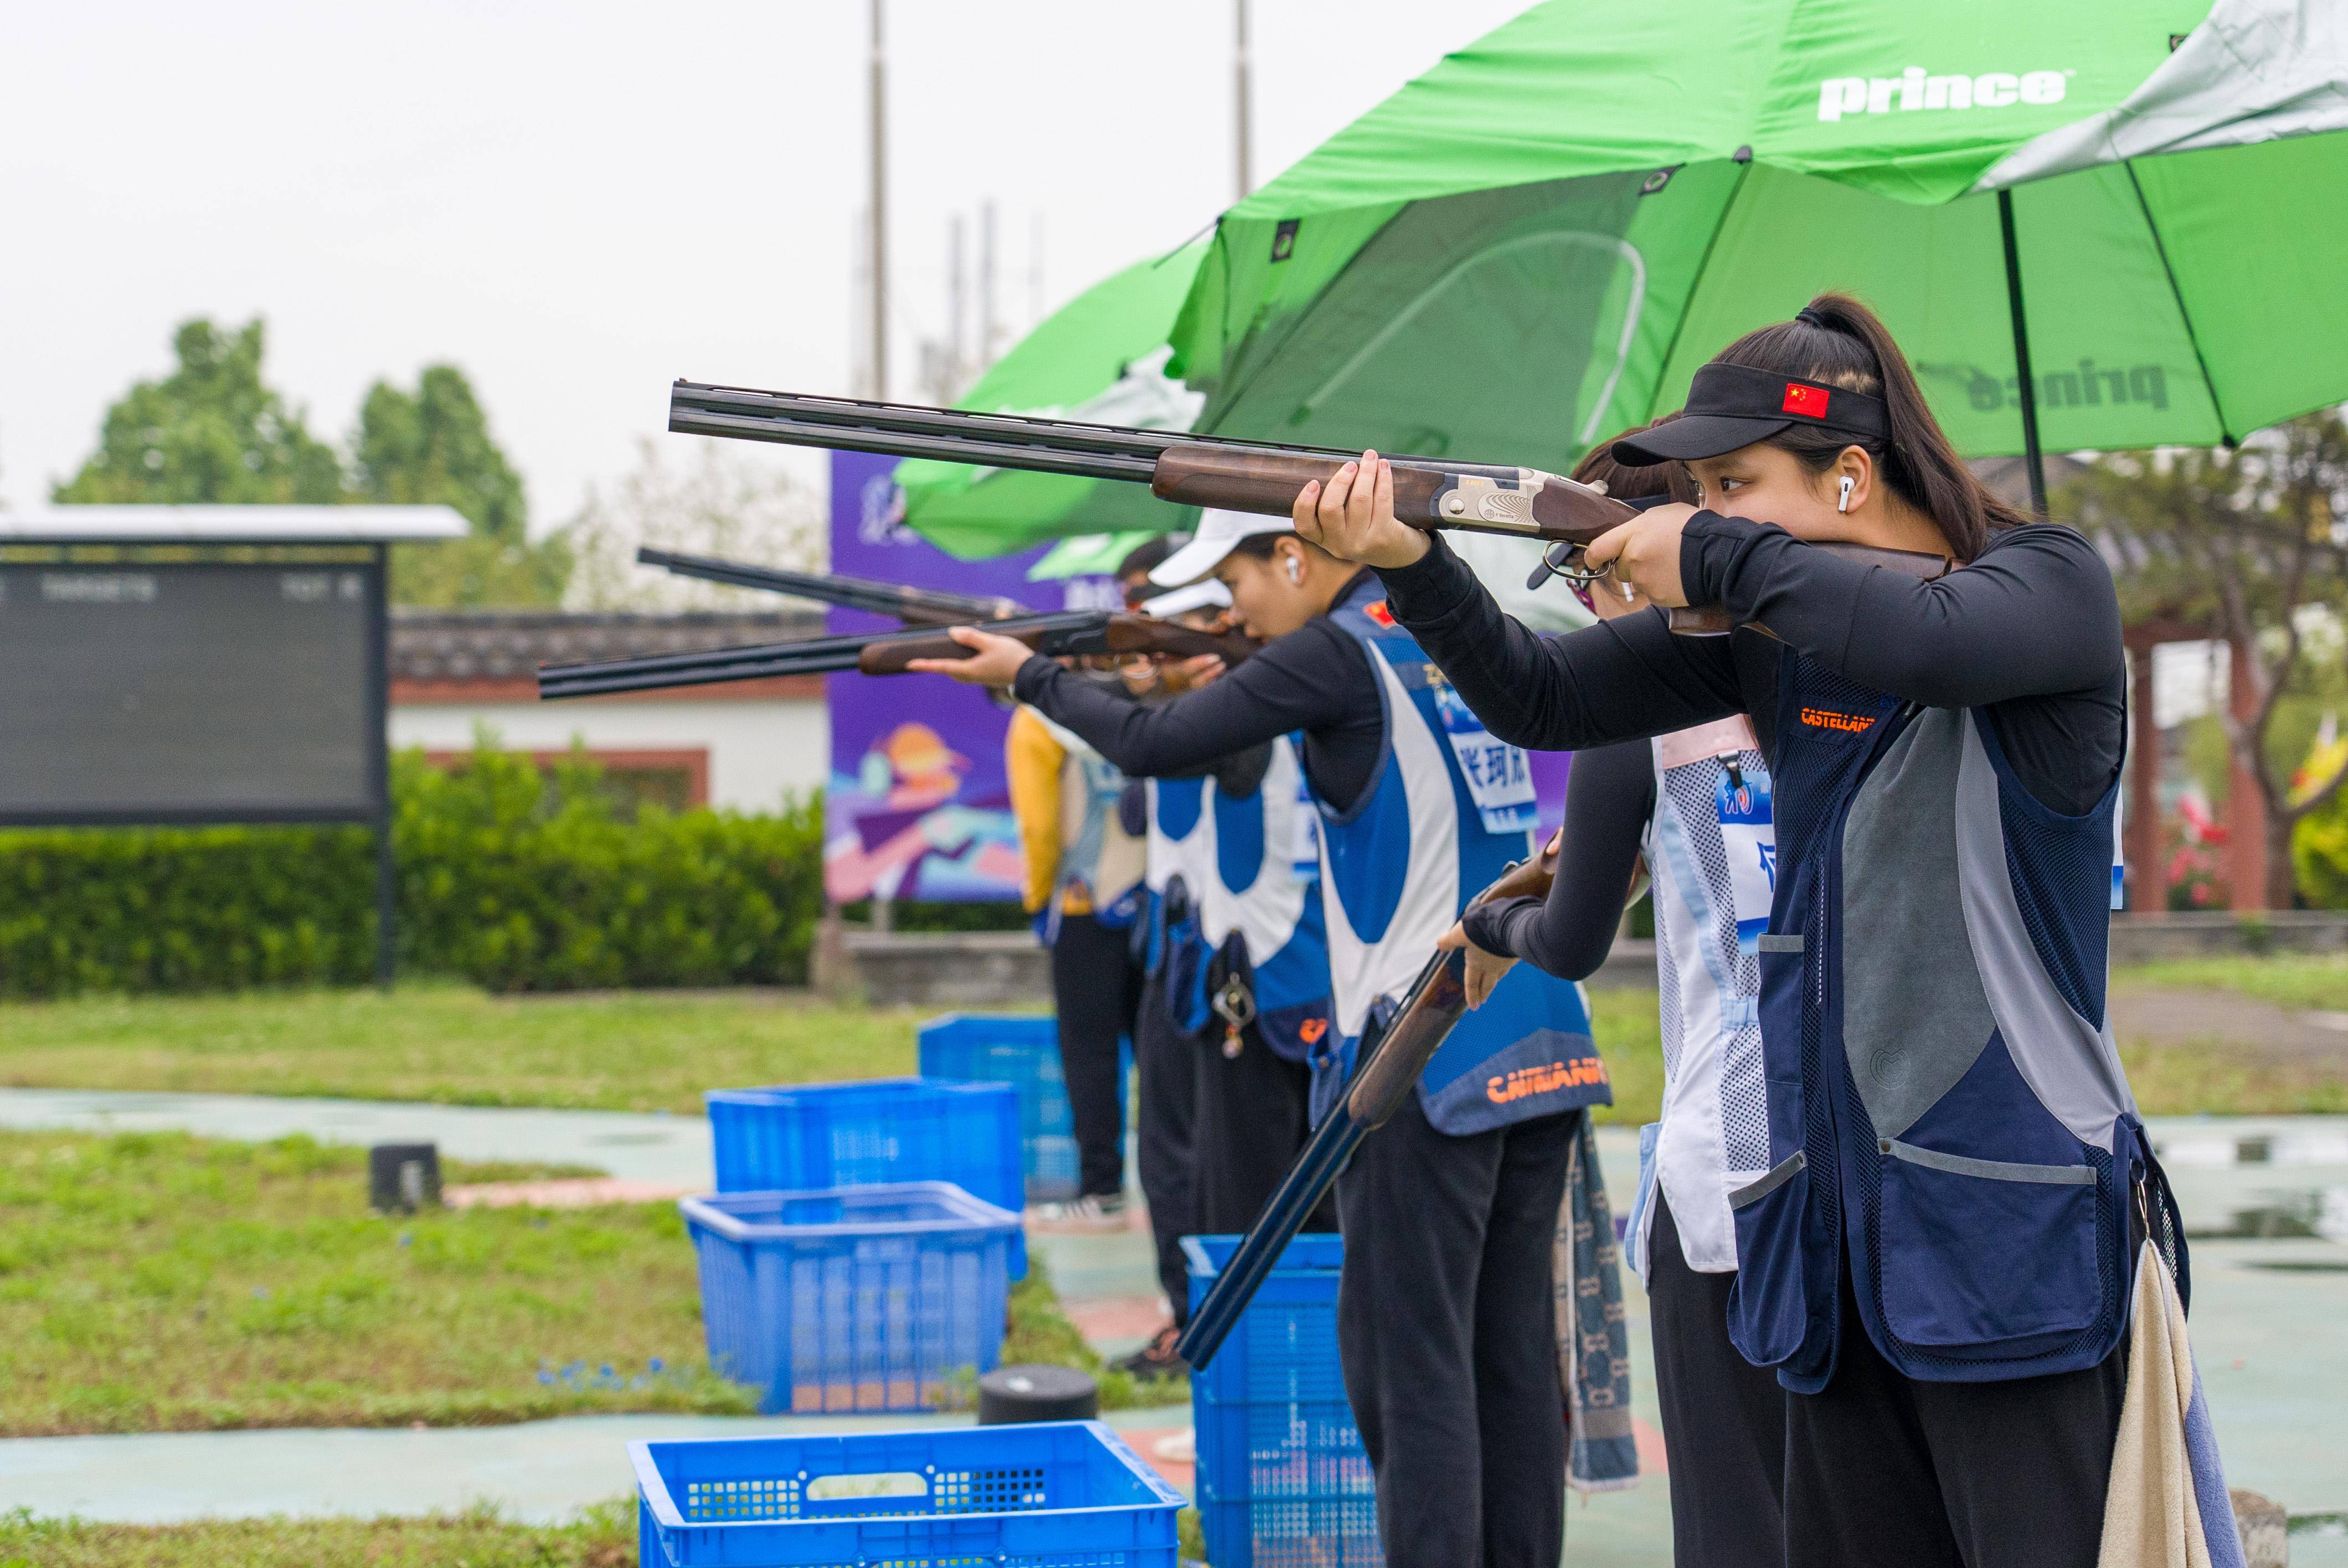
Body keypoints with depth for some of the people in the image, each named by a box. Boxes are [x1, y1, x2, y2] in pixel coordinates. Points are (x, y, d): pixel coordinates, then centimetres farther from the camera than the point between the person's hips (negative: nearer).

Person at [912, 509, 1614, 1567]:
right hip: (1541, 1046, 8)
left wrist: (1029, 674, 12)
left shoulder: (1341, 654, -7)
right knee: (1511, 1355, 10)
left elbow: (1153, 747, -2)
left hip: (1431, 1059, -8)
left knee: (1409, 1368, -5)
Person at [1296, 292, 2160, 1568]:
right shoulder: (1763, 626, 10)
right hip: (1840, 1214, 6)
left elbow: (1924, 644, -28)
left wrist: (1711, 555, -16)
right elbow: (1543, 702, 8)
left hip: (2011, 1221, -6)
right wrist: (1411, 564, -8)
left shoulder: (2053, 583, -6)